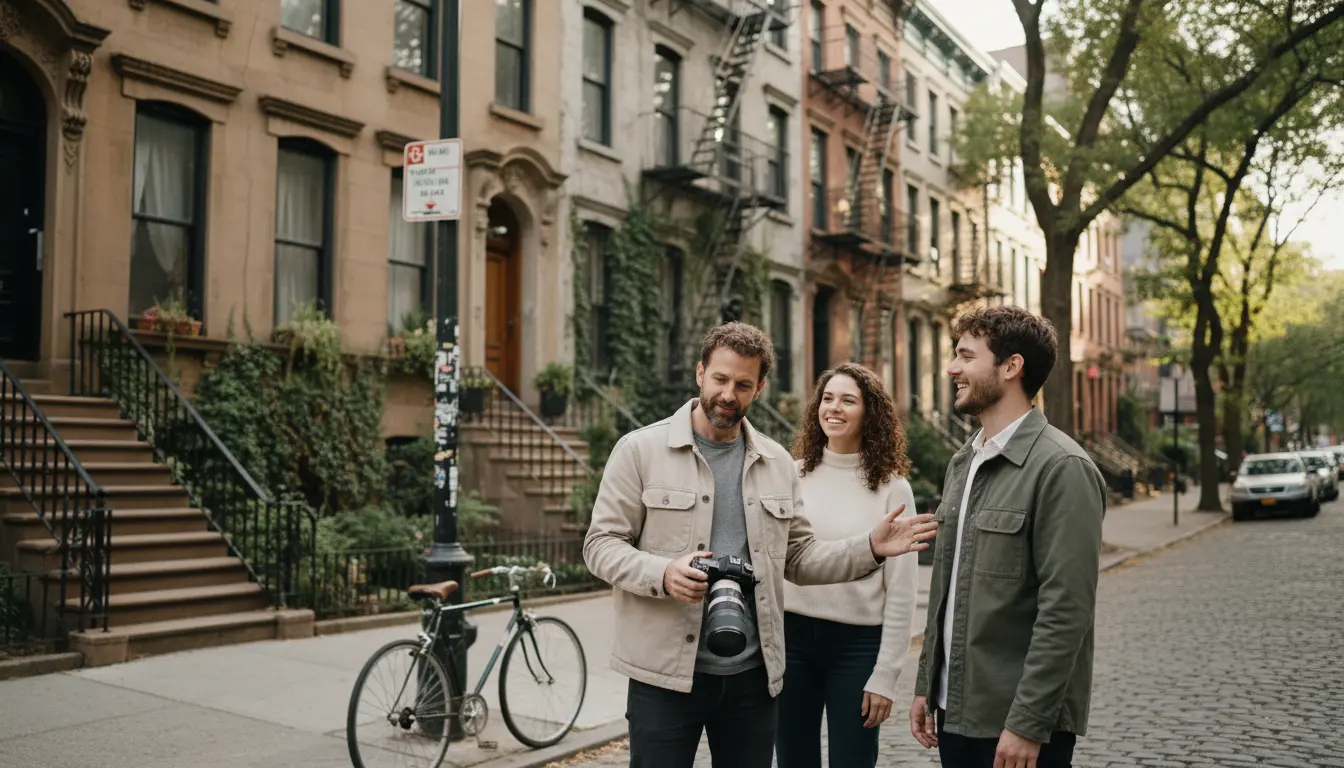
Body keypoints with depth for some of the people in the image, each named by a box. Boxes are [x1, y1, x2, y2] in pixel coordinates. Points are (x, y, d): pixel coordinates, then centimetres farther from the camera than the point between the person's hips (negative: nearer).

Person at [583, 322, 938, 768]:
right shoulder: (640, 450, -3)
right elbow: (600, 545, -5)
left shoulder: (777, 463, 10)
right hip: (665, 673, -3)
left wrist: (870, 548, -3)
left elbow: (798, 557, 12)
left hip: (753, 676, 4)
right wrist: (663, 574, -23)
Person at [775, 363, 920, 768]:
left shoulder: (891, 488, -4)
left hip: (858, 643, -2)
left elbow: (901, 592, -4)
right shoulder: (793, 474, 2)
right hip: (791, 637, 2)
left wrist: (885, 675, -7)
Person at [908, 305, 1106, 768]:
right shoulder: (962, 463, 10)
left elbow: (1066, 610, -19)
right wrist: (926, 687, 12)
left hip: (1021, 720, -7)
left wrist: (1028, 724, -19)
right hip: (955, 710, 7)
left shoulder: (1061, 467, -15)